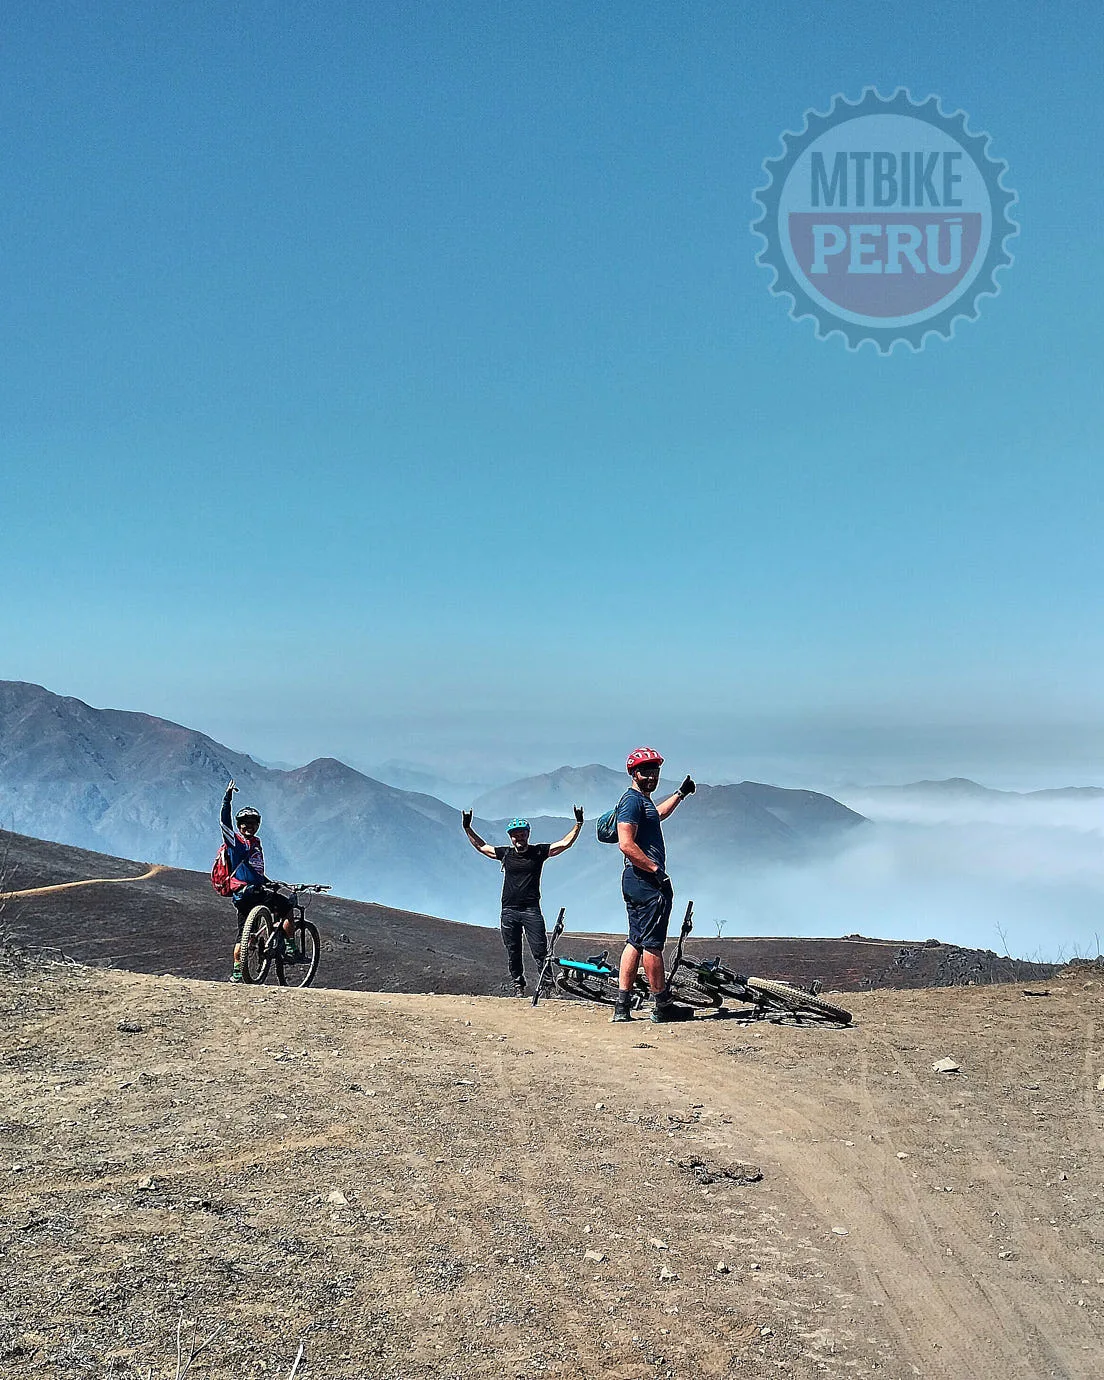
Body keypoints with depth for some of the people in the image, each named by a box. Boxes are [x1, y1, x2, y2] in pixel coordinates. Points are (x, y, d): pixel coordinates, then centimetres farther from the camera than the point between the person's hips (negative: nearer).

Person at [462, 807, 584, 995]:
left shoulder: (538, 852, 5)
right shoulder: (505, 854, 10)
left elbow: (565, 843, 4)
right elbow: (481, 846, 23)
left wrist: (578, 823, -3)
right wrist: (467, 827, 21)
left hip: (531, 910, -3)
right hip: (509, 911, 3)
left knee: (540, 951, -10)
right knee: (513, 954, 6)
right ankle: (518, 988, 15)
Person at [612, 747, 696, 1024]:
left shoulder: (643, 801, 19)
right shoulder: (632, 800, -13)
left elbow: (656, 815, 44)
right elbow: (626, 844, -22)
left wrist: (681, 793, 50)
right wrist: (656, 869, -21)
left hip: (639, 882, 11)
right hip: (646, 881, -11)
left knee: (636, 943, 11)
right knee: (652, 944, -4)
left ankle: (622, 1006, 12)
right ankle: (663, 1007, 2)